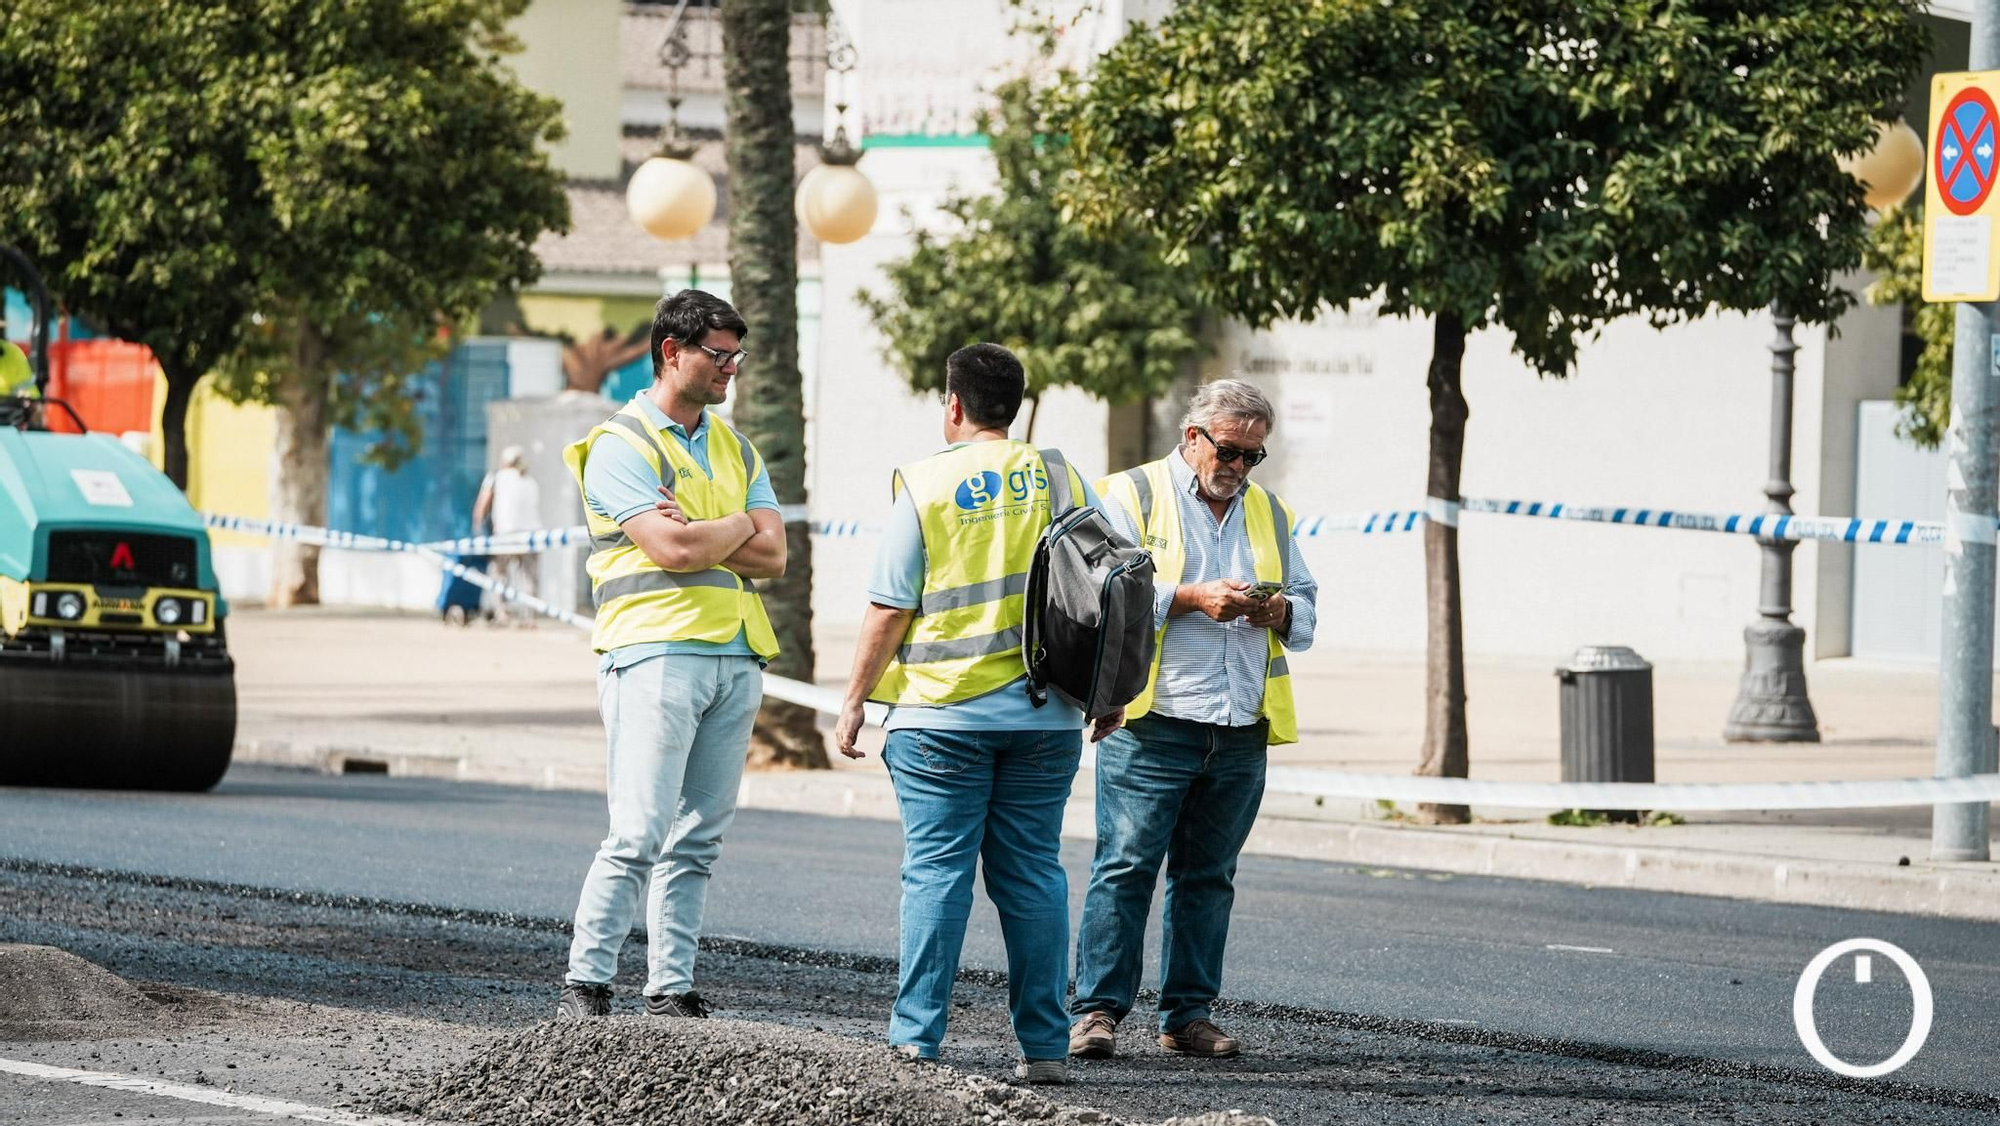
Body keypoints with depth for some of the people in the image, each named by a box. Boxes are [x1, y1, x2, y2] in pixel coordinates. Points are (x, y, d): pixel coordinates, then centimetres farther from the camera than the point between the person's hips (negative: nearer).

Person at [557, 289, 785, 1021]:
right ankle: (585, 983, -8)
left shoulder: (735, 450, 19)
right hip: (658, 651, -7)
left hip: (736, 657, 7)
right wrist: (740, 527, 2)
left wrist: (695, 536, -7)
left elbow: (772, 557, 7)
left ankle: (671, 989, 8)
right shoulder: (620, 445, -3)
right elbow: (673, 550, -16)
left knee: (697, 839, 5)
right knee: (639, 834, -13)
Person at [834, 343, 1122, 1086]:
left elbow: (888, 610, -5)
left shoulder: (926, 484, -3)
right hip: (1044, 717, 3)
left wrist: (855, 702, 3)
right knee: (1032, 872, 7)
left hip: (942, 714, -3)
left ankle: (917, 1040, -3)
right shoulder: (1062, 479, 6)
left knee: (936, 871, -1)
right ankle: (1044, 1046, 5)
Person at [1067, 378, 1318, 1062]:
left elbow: (1305, 603, 21)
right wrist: (1193, 599, -16)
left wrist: (1279, 611, -2)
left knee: (1208, 875, 7)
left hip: (1241, 732, 5)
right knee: (1126, 864, -8)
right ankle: (1097, 1009, -5)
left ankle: (1188, 1014, 12)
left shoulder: (1268, 512, 20)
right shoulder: (1132, 496, 3)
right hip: (1152, 723, -5)